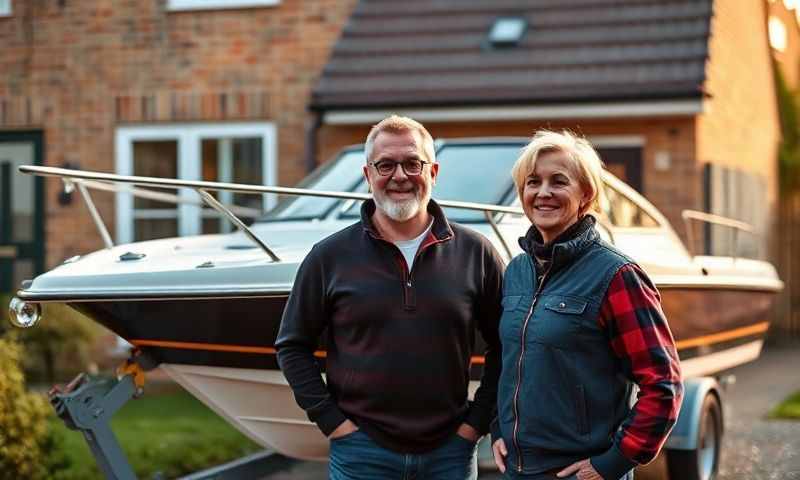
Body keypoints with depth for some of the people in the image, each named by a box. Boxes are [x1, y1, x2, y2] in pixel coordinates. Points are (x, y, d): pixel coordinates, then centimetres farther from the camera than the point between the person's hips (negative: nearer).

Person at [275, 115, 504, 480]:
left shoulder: (475, 254, 3)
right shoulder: (330, 257, 1)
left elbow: (503, 347, 8)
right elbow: (292, 347, 5)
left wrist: (477, 422, 1)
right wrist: (331, 421, -3)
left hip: (450, 450, 1)